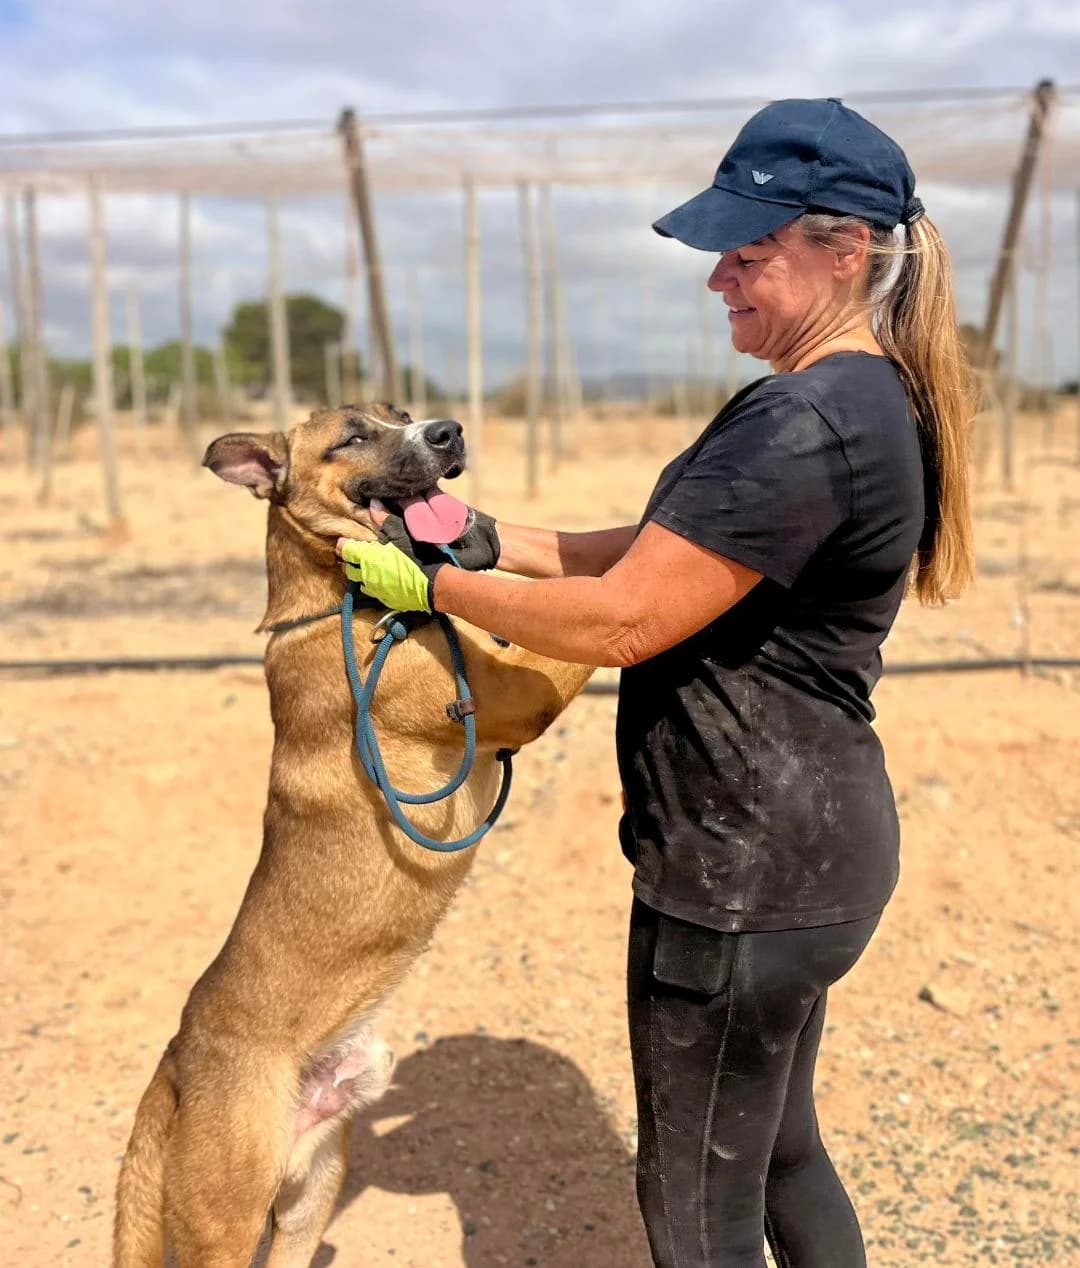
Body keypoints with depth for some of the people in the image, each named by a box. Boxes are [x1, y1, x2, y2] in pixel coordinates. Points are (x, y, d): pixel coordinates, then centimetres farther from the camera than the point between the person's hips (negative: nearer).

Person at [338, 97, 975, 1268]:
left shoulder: (806, 422, -24)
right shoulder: (865, 401, 10)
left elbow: (619, 621, -24)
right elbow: (664, 551, 12)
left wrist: (433, 586, -11)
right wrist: (492, 540, 3)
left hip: (746, 868, -10)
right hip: (801, 846, 10)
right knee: (776, 1149, 27)